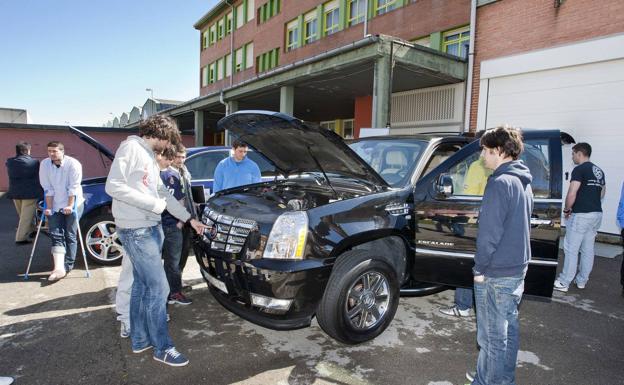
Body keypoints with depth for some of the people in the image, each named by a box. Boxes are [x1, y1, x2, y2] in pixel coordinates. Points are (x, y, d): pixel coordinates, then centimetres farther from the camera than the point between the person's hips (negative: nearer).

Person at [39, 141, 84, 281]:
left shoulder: (73, 164, -14)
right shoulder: (44, 164, -3)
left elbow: (73, 188, -15)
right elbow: (47, 189, -2)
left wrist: (70, 206, -19)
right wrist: (49, 207, -6)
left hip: (72, 205, -3)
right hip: (55, 206, 3)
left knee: (70, 236, 2)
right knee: (56, 235, -6)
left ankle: (68, 266, 10)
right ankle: (59, 268, -11)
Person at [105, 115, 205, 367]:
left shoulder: (150, 157, 17)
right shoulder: (131, 148, -11)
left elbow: (163, 193, 21)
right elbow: (113, 186, -21)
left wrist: (189, 219, 20)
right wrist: (153, 204, -18)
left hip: (152, 228, 9)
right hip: (136, 231, -9)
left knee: (142, 285, 16)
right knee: (158, 287, -5)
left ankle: (139, 339, 29)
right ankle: (162, 348, 9)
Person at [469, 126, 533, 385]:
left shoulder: (500, 182, -18)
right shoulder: (523, 182, 12)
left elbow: (489, 233, -21)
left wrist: (480, 268, -11)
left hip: (496, 274, -9)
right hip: (517, 268, 9)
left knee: (493, 335, 3)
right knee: (508, 329, 19)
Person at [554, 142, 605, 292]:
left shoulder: (579, 169, -13)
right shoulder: (599, 171, 13)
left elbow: (572, 194, -19)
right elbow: (602, 192, 24)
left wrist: (567, 210, -5)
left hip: (581, 215, -8)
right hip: (597, 214, 8)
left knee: (571, 249, -2)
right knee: (588, 249, 14)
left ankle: (564, 282, 4)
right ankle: (582, 280, 23)